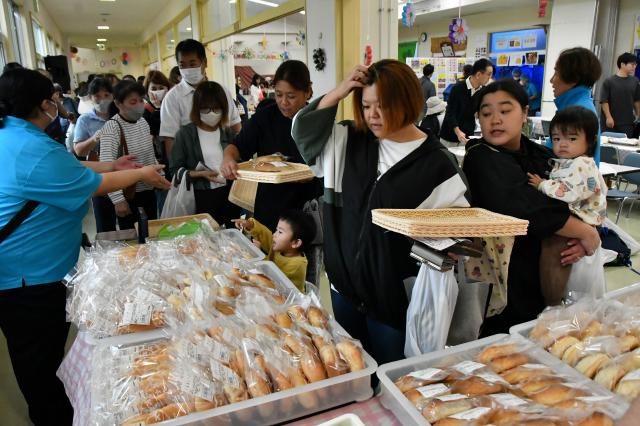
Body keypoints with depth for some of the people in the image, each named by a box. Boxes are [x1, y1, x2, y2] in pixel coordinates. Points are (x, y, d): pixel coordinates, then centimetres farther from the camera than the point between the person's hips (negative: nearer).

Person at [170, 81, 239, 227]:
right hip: (202, 197, -3)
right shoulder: (185, 134, -4)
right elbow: (175, 170, -5)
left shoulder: (228, 133, 7)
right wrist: (200, 174, -18)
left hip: (229, 194, 4)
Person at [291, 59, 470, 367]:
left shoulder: (435, 163, -12)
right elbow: (304, 132, -1)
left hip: (395, 294, -5)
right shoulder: (352, 142, 3)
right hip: (346, 284, 5)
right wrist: (338, 93, -10)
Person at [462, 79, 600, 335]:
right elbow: (524, 207, -28)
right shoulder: (481, 159, -13)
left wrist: (583, 240, -13)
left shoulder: (542, 156, 6)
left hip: (545, 277, 6)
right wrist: (586, 233, -18)